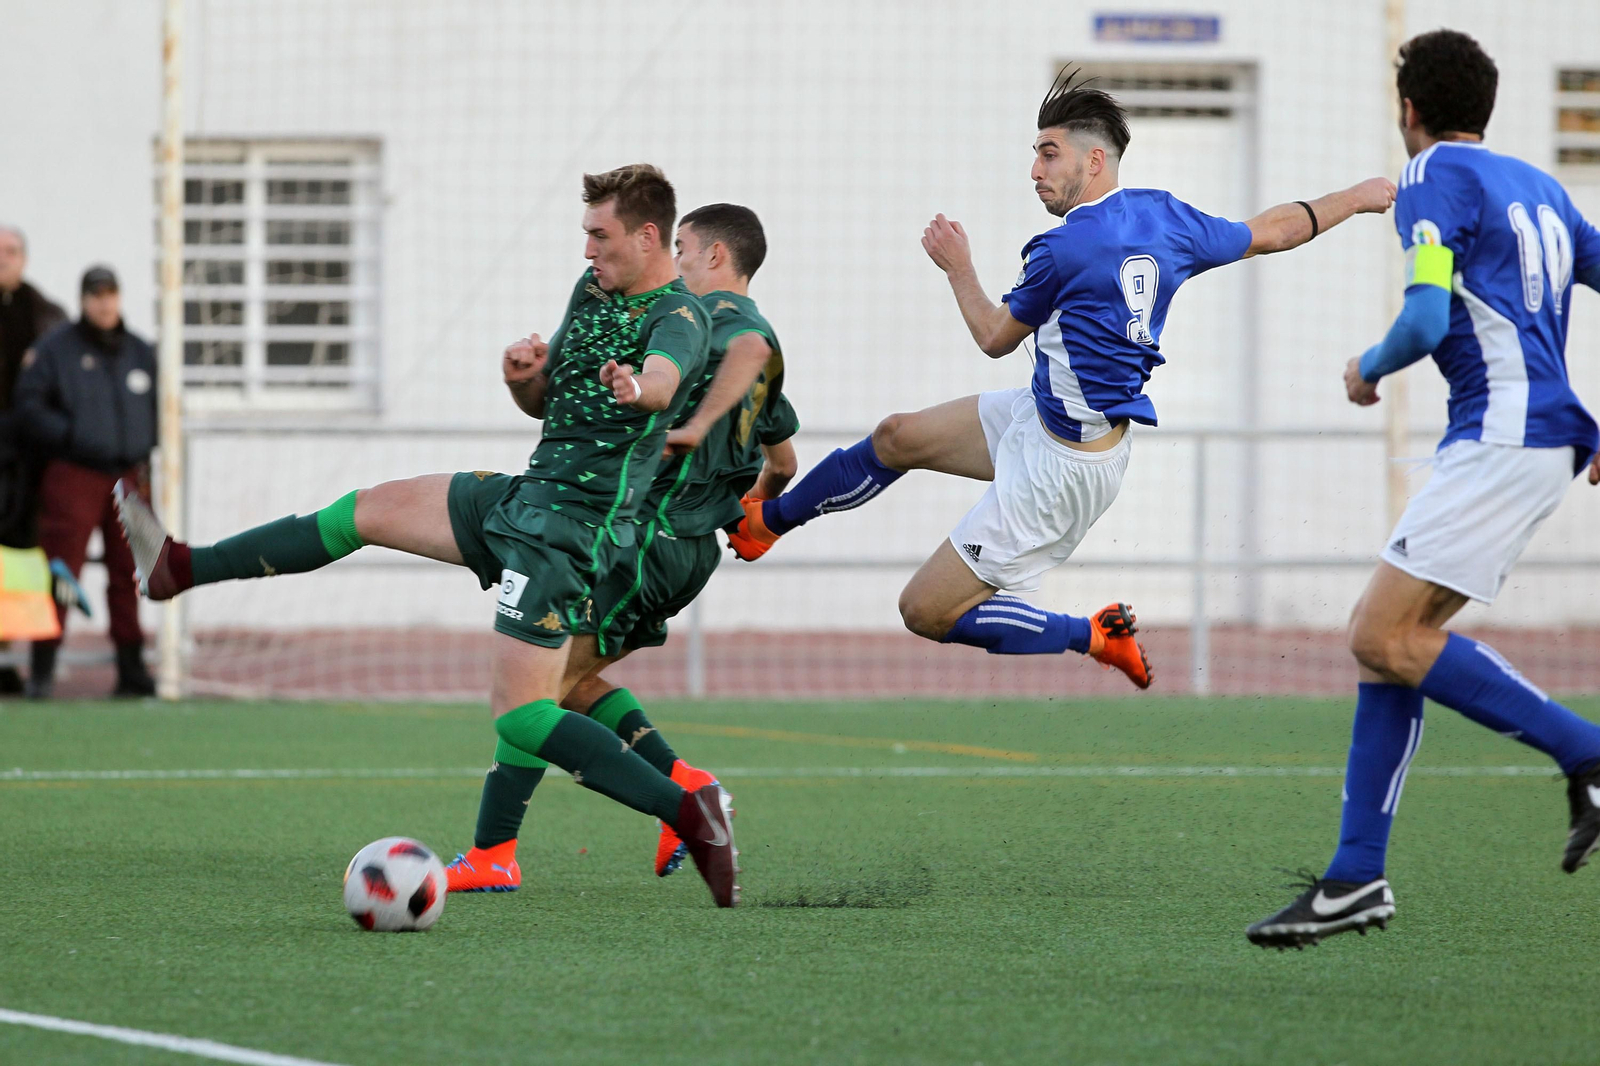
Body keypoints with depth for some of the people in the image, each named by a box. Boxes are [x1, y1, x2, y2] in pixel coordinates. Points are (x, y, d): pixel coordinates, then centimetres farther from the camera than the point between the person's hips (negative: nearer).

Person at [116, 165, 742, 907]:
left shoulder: (679, 318, -16)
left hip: (572, 526, -9)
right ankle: (182, 569, 23)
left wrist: (639, 389, -64)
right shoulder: (593, 288, 11)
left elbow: (663, 374, -41)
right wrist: (523, 377, -4)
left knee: (520, 715, -17)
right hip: (526, 494, 9)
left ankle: (688, 814, -18)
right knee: (367, 511, 14)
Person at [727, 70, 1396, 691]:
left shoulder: (1065, 249, -24)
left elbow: (995, 337, -7)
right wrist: (1356, 198, 27)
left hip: (1062, 469, -10)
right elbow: (1268, 233, 11)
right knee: (896, 438, 18)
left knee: (927, 612, -6)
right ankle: (767, 520, 37)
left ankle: (1095, 635, 1)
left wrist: (958, 266, 9)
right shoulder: (1165, 218, -3)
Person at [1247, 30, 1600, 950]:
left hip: (1505, 440, -9)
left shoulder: (1436, 178, -5)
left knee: (1387, 636, -14)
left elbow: (1427, 320, -16)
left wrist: (1370, 368, 5)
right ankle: (1358, 878, 5)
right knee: (1385, 636, 8)